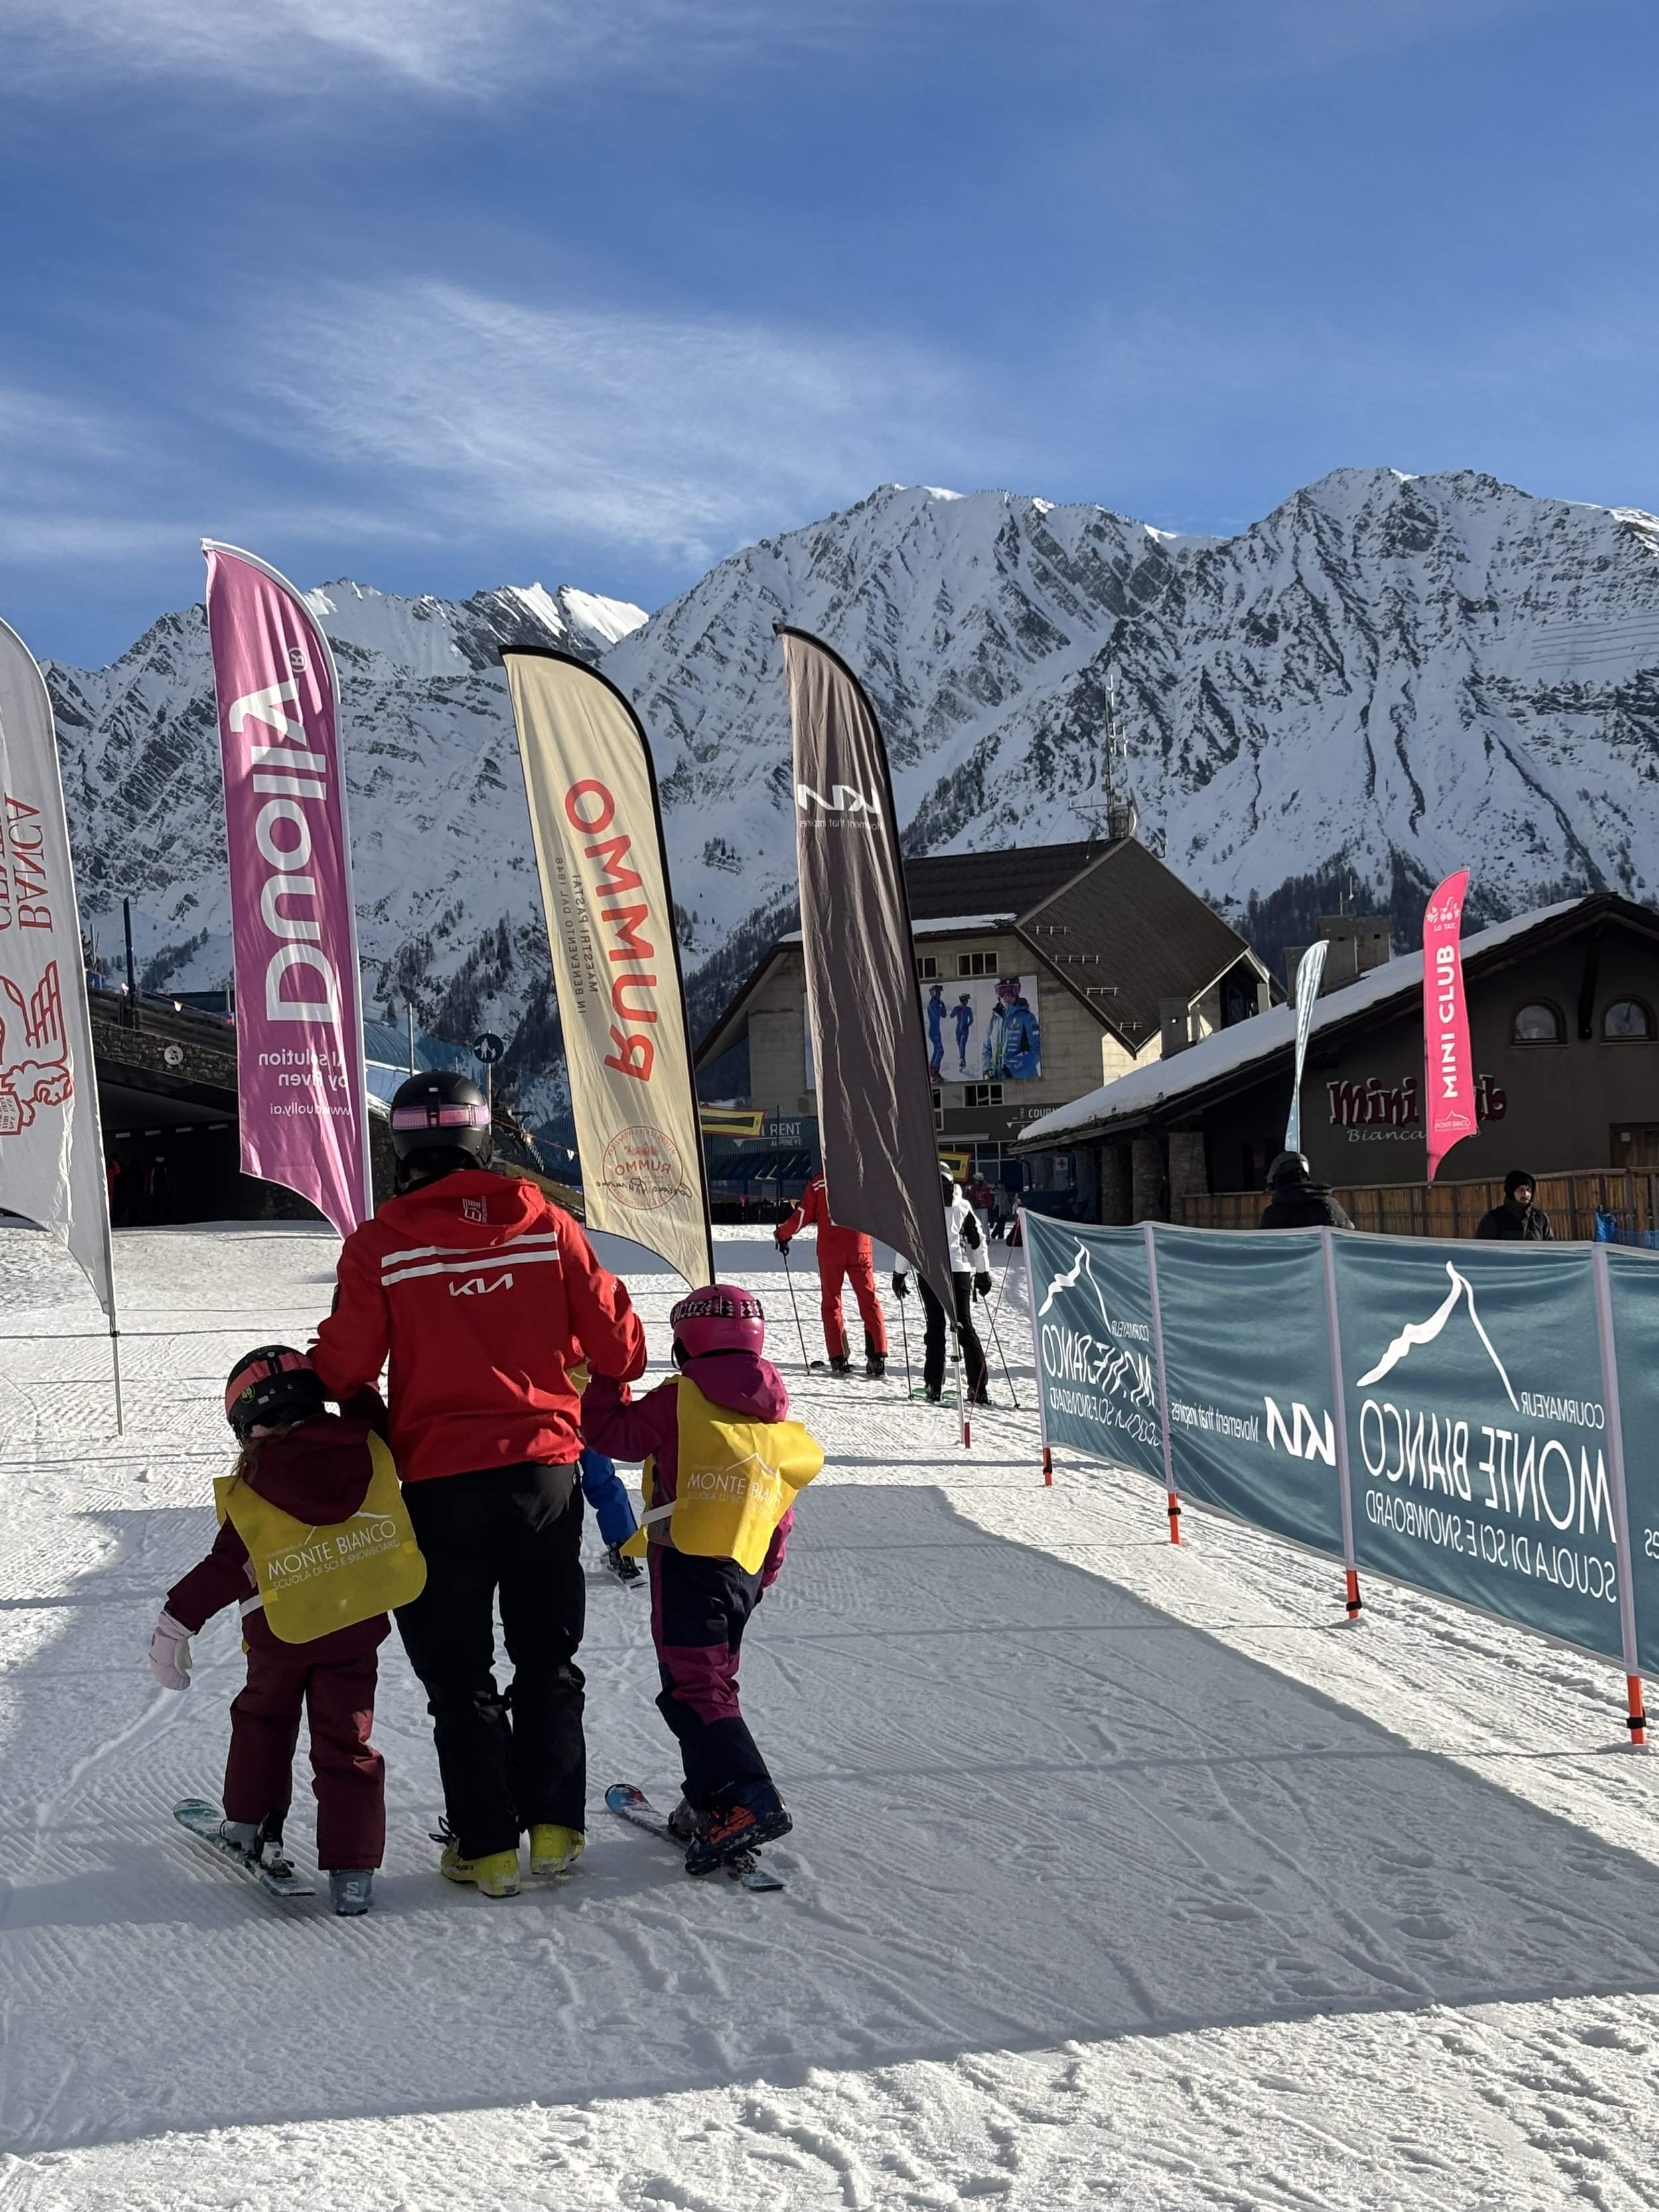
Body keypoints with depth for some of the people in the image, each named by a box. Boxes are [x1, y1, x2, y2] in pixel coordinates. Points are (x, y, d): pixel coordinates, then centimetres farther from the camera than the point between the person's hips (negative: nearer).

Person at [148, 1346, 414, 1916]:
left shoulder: (248, 1490, -14)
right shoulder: (367, 1447, -11)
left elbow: (225, 1569, -11)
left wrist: (175, 1624, -4)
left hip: (283, 1632, -1)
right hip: (359, 1624, 2)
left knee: (262, 1716, 26)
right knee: (345, 1741, 6)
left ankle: (248, 1825, 34)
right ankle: (352, 1869, -2)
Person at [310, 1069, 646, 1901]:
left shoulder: (379, 1244, -9)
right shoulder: (546, 1225, -3)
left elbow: (343, 1364, -9)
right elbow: (615, 1344, 1)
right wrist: (620, 1363, 24)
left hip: (440, 1478, -2)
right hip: (544, 1465, 2)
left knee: (459, 1672, 11)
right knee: (546, 1656, 18)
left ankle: (486, 1846, 12)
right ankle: (554, 1825, 18)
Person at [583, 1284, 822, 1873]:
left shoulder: (679, 1400, -7)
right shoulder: (777, 1423, 13)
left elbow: (613, 1433, 1)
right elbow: (780, 1515, 17)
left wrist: (602, 1383, 16)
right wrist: (764, 1576, 27)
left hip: (687, 1561, -7)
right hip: (745, 1571, 7)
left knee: (693, 1686, -8)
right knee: (713, 1679, 19)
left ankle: (748, 1800, -21)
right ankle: (709, 1801, 21)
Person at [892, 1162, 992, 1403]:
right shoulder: (962, 1207, 8)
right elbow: (977, 1241, 9)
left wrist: (899, 1275, 8)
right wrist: (983, 1273, 16)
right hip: (959, 1271, 1)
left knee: (935, 1326, 6)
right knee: (965, 1325, 6)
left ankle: (934, 1387, 3)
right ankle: (978, 1388, -1)